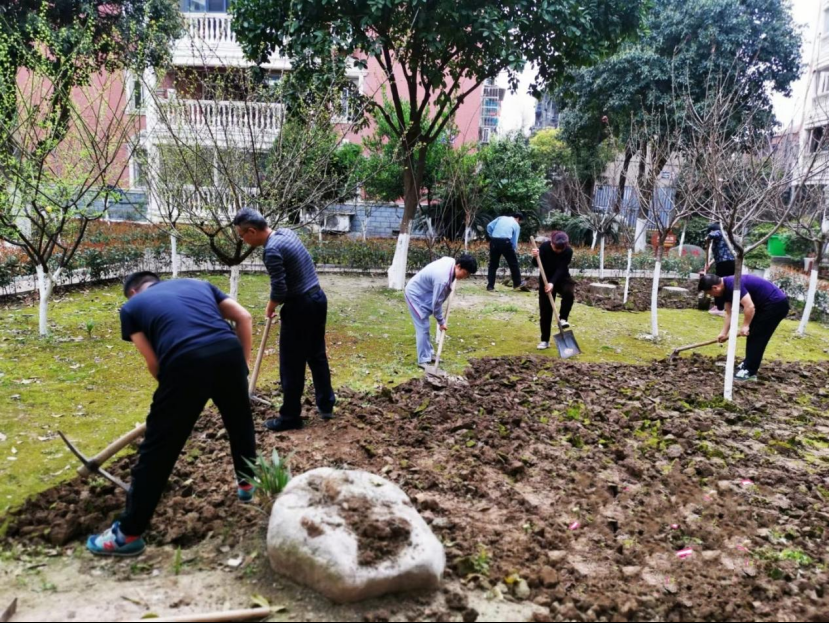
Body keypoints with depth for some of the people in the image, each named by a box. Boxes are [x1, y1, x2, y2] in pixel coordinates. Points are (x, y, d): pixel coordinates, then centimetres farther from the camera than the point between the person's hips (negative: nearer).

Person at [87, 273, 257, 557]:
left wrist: (173, 388, 31)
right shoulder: (198, 284, 31)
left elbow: (154, 365, 14)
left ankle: (129, 533, 21)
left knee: (158, 449, 9)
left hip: (186, 362, -3)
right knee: (240, 421, 30)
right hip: (229, 352, 4)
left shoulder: (132, 306, 23)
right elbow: (244, 318, 19)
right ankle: (246, 483, 50)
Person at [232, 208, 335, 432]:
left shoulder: (272, 250, -20)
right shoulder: (286, 233, 8)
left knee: (291, 366, 2)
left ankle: (290, 417, 12)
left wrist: (270, 308, 0)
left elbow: (279, 290, -21)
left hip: (300, 307, -9)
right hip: (318, 298, 9)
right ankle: (326, 405, 28)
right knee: (317, 355, 19)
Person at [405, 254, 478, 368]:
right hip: (415, 294, -10)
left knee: (425, 326, 16)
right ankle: (423, 360, -1)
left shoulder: (450, 261, -8)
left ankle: (429, 354, 25)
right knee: (423, 327, -8)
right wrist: (441, 322, -12)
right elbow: (436, 303, -24)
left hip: (422, 292, 10)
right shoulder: (443, 279, -34)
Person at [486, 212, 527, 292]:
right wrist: (514, 250, 21)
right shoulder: (516, 225, 14)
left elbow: (489, 226, 10)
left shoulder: (501, 218, 21)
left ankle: (490, 286, 9)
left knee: (493, 264, 12)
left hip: (494, 241, 3)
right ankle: (518, 284, 22)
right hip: (505, 242, -3)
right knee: (513, 262, 14)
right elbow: (514, 241, 9)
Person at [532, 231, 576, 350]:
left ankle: (563, 318, -10)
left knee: (569, 293, -34)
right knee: (545, 310, -1)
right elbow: (538, 264, -13)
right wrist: (535, 257, -35)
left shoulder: (568, 251, -20)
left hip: (562, 278, 0)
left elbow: (561, 269, -25)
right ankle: (545, 340, 9)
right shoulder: (544, 247, -20)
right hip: (546, 279, 0)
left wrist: (552, 283, -38)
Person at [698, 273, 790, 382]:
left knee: (757, 337, -5)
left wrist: (745, 326, -17)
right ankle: (748, 364, 30)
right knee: (753, 335, 17)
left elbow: (750, 306, -29)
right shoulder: (726, 288, 6)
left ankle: (750, 372, 1)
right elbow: (729, 313, 12)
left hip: (776, 304, -10)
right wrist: (724, 333, 12)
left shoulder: (733, 284, -25)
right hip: (767, 304, 10)